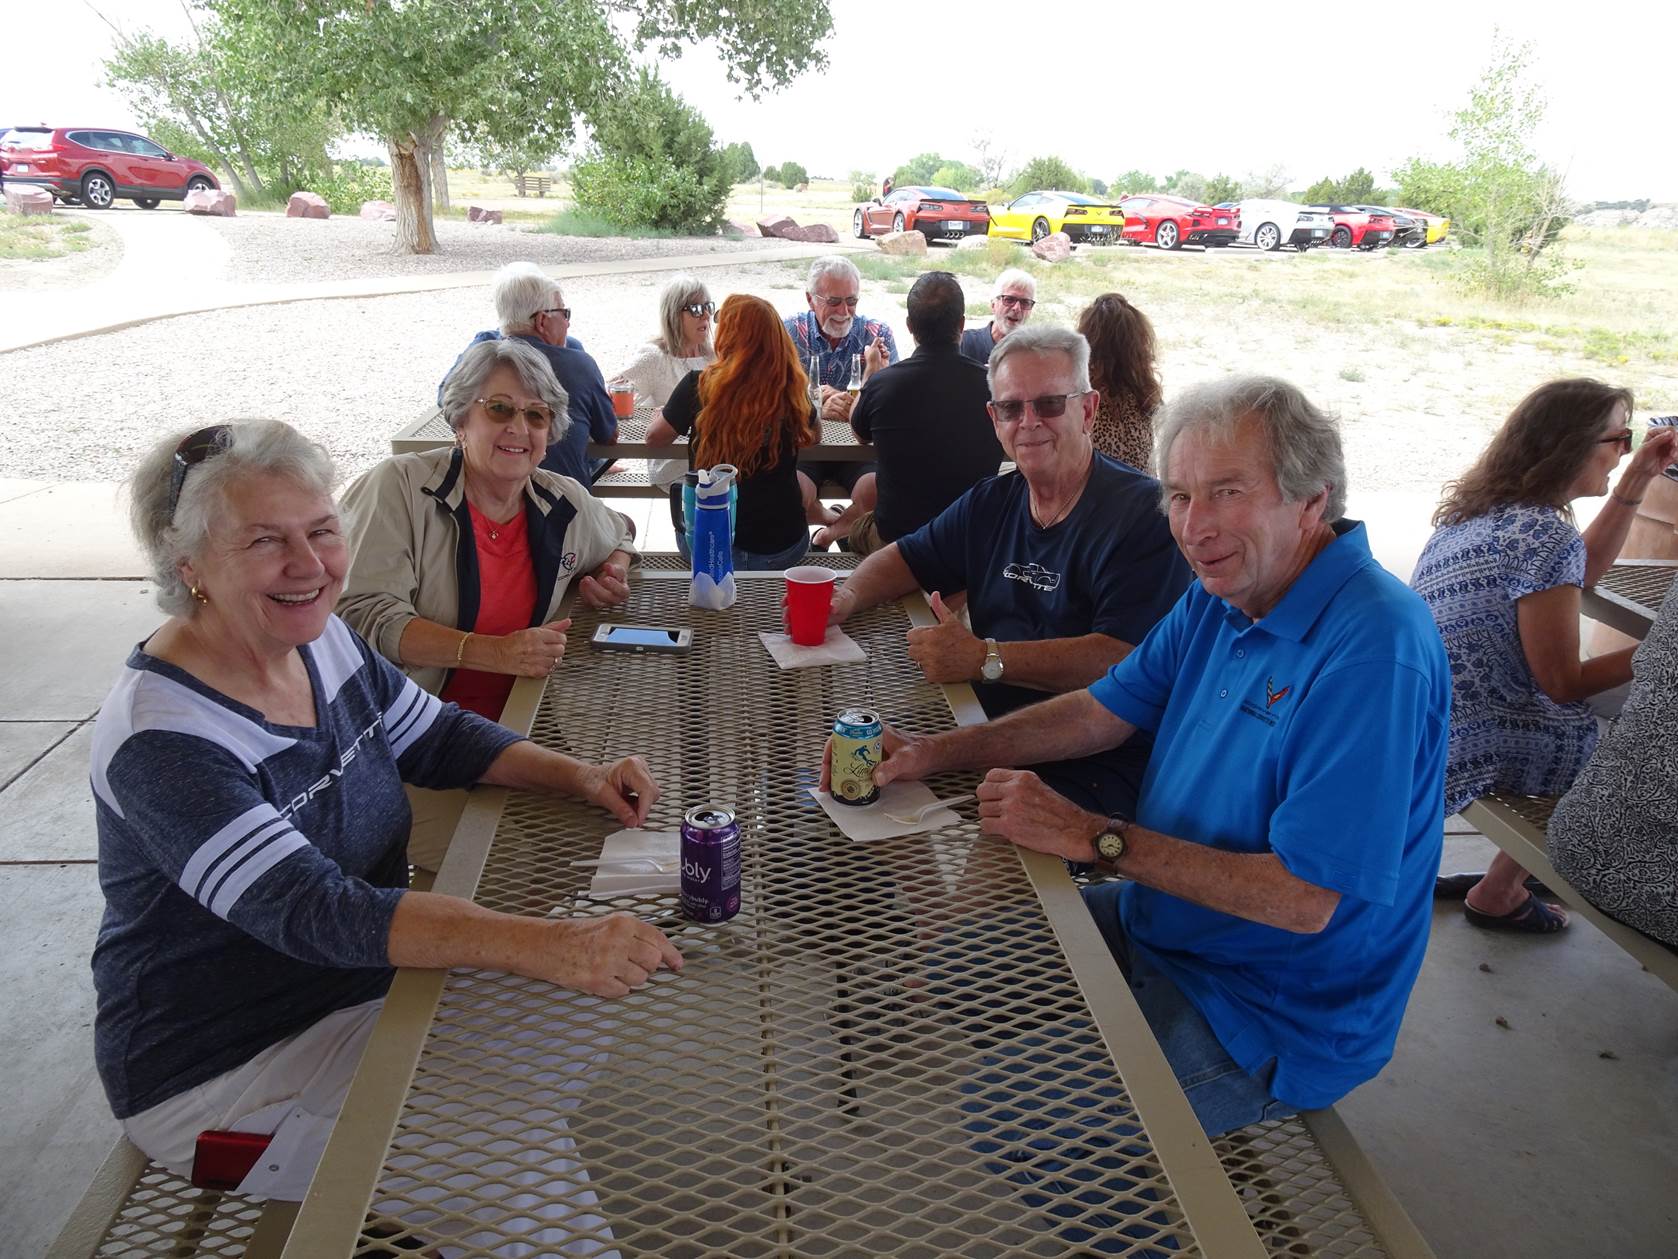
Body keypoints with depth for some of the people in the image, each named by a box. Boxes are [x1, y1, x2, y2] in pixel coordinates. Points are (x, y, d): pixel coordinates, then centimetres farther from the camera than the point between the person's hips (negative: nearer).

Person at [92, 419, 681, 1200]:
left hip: (371, 983, 7)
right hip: (224, 1069, -7)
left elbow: (438, 738, 7)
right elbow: (313, 913, -37)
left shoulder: (320, 640, -4)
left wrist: (580, 777, -11)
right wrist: (545, 943, -49)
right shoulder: (160, 739, -28)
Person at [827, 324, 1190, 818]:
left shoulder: (1143, 513, -11)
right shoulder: (990, 503, 12)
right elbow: (905, 559, 24)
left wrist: (985, 658, -25)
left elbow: (1125, 659, -22)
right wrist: (848, 596, 2)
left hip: (1093, 771, -6)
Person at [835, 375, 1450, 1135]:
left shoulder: (1373, 651, -28)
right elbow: (1105, 711, 8)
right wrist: (936, 753, -3)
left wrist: (1096, 839, -25)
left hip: (1272, 1021, -8)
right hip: (1156, 923, 8)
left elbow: (1307, 898, -29)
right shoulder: (1223, 595, 1)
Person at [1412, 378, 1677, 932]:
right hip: (1462, 740, -9)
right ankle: (1498, 894, 21)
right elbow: (1562, 682, -14)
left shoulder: (1482, 507, 8)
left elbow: (1578, 571, 25)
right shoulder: (1543, 534, -20)